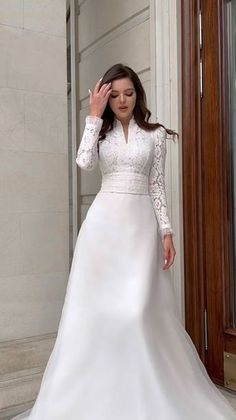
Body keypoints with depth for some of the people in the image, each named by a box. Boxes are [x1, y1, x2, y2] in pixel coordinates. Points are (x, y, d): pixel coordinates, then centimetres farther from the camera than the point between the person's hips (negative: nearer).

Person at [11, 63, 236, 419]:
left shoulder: (155, 134, 8)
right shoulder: (102, 131, 11)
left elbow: (158, 185, 5)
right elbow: (85, 163, -10)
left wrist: (167, 231, -2)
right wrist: (94, 115, -7)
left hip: (141, 222, -1)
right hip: (104, 220, 1)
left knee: (139, 307, -5)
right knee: (97, 303, 0)